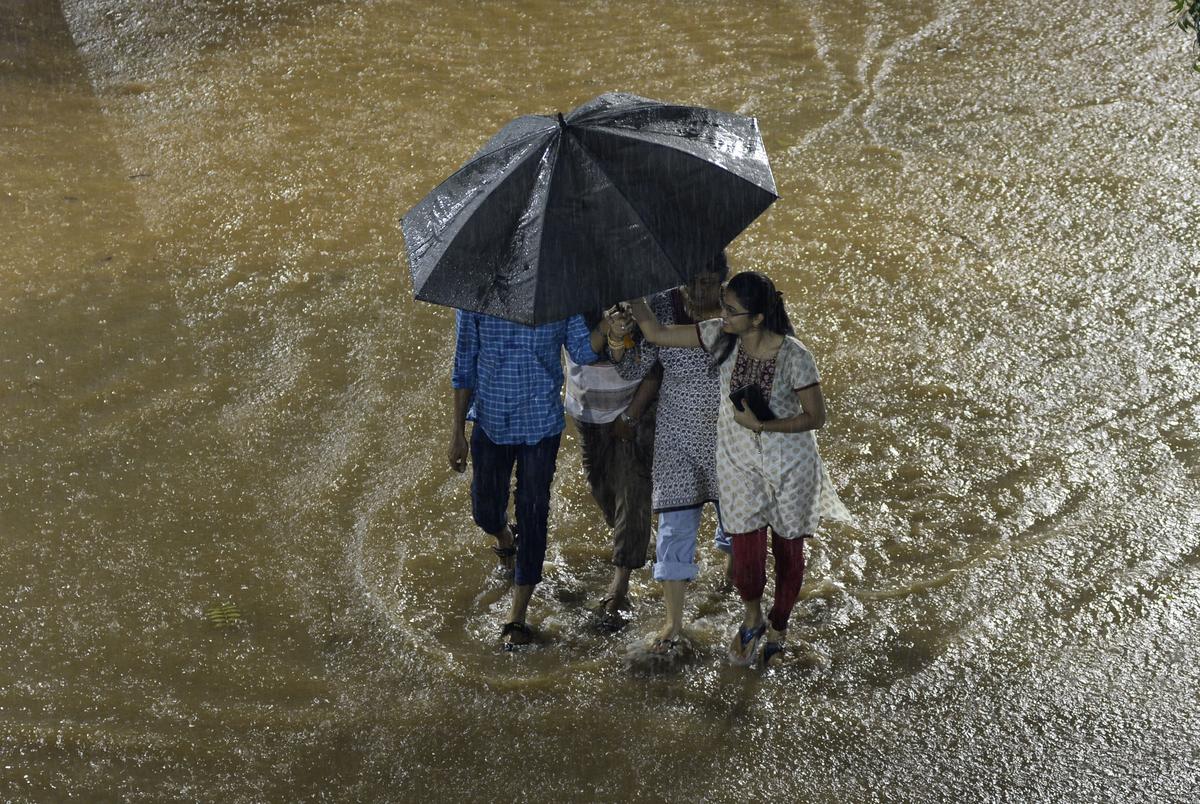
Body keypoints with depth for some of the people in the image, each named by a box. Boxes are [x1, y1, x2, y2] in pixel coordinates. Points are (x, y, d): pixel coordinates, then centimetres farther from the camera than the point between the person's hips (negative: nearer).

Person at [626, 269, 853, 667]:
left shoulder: (794, 356, -24)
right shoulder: (720, 337, -13)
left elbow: (816, 418, -15)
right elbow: (657, 333, -5)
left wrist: (761, 425, -23)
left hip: (789, 462, -2)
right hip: (739, 459, 2)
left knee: (788, 547, 13)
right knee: (747, 549, -1)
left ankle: (778, 630, 37)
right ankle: (752, 619, 30)